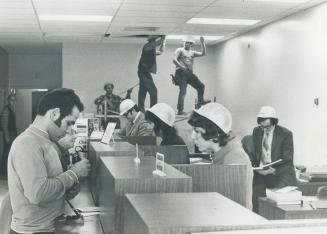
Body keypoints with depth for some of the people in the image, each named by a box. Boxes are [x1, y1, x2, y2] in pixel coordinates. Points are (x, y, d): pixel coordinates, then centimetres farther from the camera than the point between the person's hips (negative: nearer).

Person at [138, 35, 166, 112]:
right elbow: (159, 42, -22)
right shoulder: (147, 46, -10)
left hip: (144, 72, 10)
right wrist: (163, 37, -9)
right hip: (144, 72, -10)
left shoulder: (151, 48, 18)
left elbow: (160, 52, 31)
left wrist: (163, 41, 24)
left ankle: (141, 110, 10)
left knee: (143, 91, 8)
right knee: (153, 90, -15)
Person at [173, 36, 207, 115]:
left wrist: (202, 43, 7)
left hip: (189, 73, 7)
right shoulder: (180, 50, 5)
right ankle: (180, 110, -13)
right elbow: (174, 60, -8)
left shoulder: (192, 52, 23)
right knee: (183, 91, -14)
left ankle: (200, 104, 12)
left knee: (201, 86, 3)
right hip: (181, 73, -6)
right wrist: (182, 67, -20)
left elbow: (203, 53, 14)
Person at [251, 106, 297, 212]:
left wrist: (274, 170, -22)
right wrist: (252, 165, -5)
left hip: (280, 173, -3)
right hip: (260, 173, 3)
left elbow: (287, 160, -6)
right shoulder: (256, 131, 9)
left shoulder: (286, 134, -4)